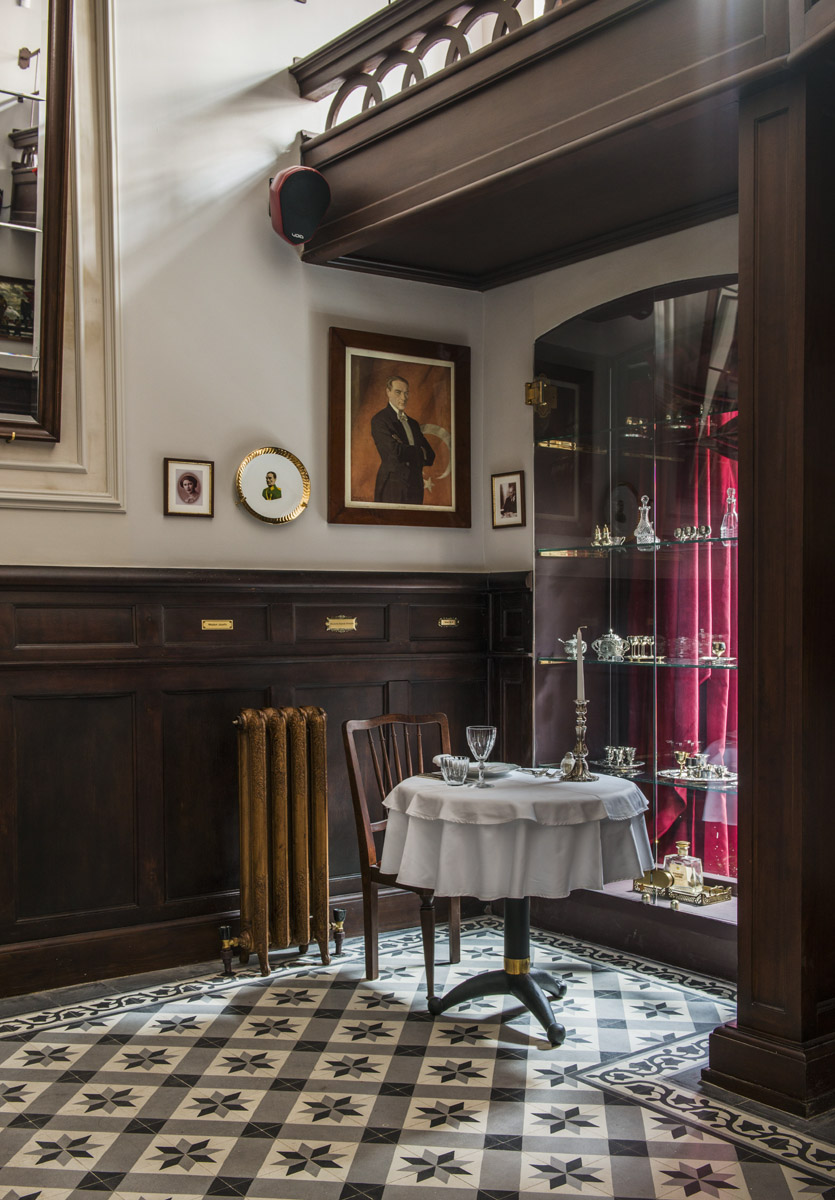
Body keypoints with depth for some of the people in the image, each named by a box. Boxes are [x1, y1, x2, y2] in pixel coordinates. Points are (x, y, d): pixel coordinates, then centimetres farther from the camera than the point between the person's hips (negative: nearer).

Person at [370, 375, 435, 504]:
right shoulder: (379, 420, -4)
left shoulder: (413, 423, 19)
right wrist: (420, 452, -1)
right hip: (393, 489, -6)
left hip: (416, 488, 6)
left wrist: (408, 452, -8)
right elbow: (395, 452, -17)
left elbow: (430, 456, 11)